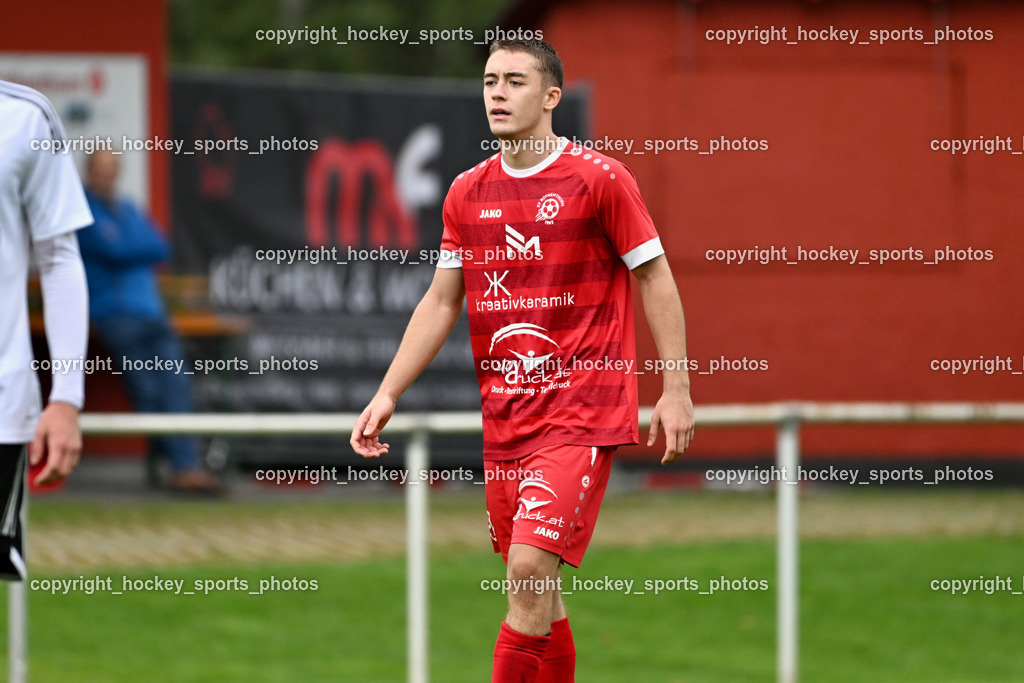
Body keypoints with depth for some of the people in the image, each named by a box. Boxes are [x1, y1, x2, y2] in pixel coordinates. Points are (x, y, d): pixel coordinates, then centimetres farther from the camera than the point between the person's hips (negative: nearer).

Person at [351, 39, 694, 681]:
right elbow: (441, 302, 16)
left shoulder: (599, 178, -5)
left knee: (531, 563, -18)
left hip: (583, 409, -6)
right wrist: (388, 394, 9)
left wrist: (676, 387, -5)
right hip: (504, 414, 6)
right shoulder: (468, 192, 10)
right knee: (532, 585, 8)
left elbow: (656, 279, -1)